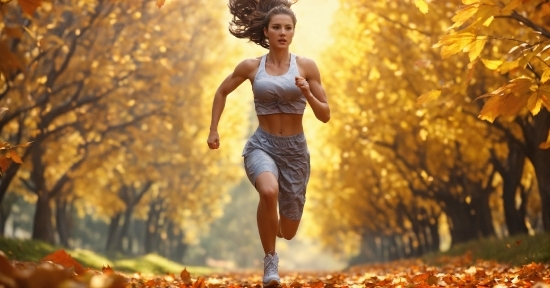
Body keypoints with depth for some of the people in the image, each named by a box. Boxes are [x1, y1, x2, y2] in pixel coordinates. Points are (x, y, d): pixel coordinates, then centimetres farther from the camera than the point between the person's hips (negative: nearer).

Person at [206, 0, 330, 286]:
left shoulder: (306, 66, -2)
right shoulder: (251, 66, -1)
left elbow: (325, 116, 0)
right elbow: (222, 92, 17)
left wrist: (307, 94, -18)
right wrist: (213, 130, 12)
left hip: (295, 148, 1)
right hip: (262, 145, -1)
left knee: (288, 232, 7)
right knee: (269, 191, -37)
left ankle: (277, 220, 48)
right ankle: (270, 259, -14)